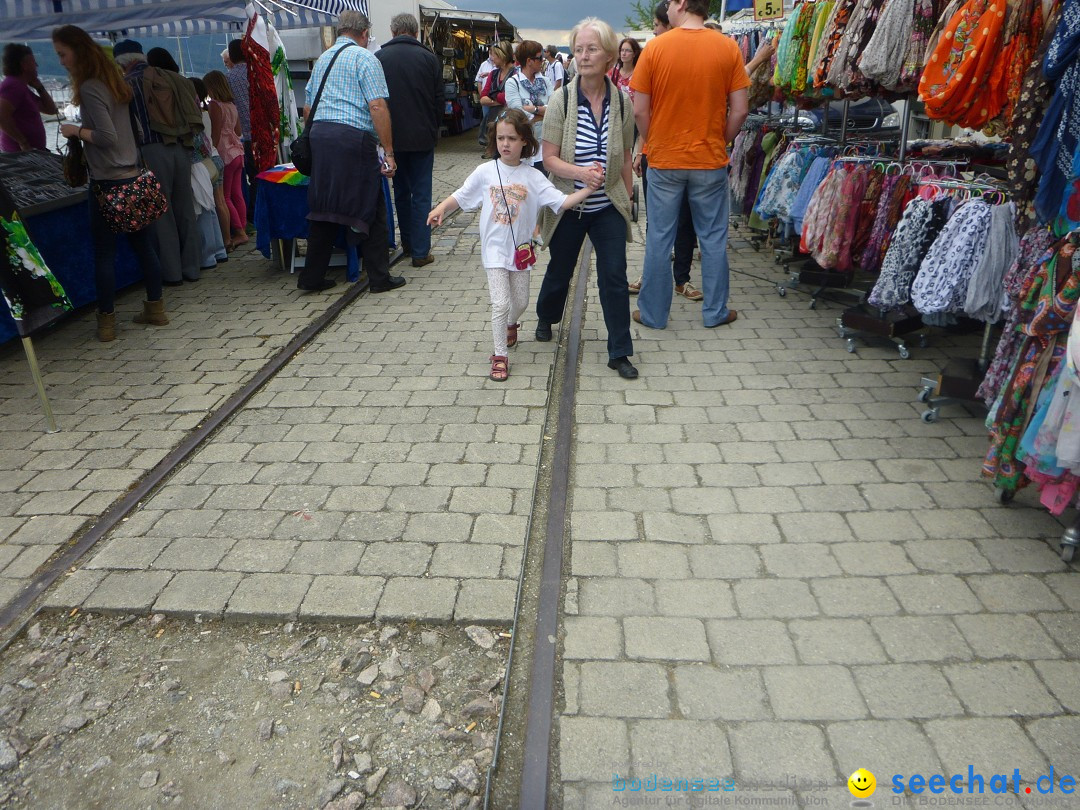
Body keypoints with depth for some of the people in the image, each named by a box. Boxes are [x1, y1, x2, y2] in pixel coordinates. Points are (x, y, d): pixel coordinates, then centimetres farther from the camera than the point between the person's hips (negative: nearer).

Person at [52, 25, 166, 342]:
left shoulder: (89, 88, -13)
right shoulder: (113, 81, 12)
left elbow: (107, 137, -20)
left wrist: (76, 131, -6)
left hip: (107, 182, -8)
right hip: (133, 176, 8)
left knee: (104, 253, 0)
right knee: (143, 246, 11)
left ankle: (107, 321, 6)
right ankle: (155, 309, 19)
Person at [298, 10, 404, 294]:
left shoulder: (322, 59, 21)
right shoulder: (364, 57, 0)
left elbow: (307, 110, 21)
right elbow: (378, 106, -11)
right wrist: (389, 152, -11)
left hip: (319, 134, 7)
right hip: (354, 137, -6)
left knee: (323, 208, 11)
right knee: (371, 209, 2)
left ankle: (312, 277, 15)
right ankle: (379, 278, 6)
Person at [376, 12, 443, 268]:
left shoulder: (379, 57, -1)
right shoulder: (428, 57, -3)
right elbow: (440, 98, 0)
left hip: (392, 136, 2)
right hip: (422, 136, -2)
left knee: (401, 190, 17)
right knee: (421, 194, 2)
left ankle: (407, 242, 26)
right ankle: (420, 251, -1)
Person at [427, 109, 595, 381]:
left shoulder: (532, 177, -5)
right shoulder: (485, 172, -5)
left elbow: (562, 202, -10)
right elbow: (461, 196, 6)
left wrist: (589, 188, -20)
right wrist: (441, 208, -11)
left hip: (520, 249, 2)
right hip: (495, 249, -2)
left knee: (521, 301, 15)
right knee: (501, 303, -10)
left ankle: (510, 324, 51)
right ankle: (500, 356, 5)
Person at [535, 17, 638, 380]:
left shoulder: (621, 102, -3)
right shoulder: (562, 99, -10)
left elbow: (625, 158, 7)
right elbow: (549, 158, -11)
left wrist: (626, 199, 11)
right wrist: (582, 172, -28)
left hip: (609, 207, 1)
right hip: (569, 205, -1)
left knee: (615, 276, -4)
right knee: (560, 269, 17)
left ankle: (619, 353, 6)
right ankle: (545, 317, 47)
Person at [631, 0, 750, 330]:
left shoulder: (655, 48, -6)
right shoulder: (728, 47, -3)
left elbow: (640, 110, -6)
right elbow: (739, 110, -4)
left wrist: (653, 144, 9)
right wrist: (720, 143, 11)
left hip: (664, 160, -1)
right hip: (710, 161, 1)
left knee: (658, 239, 8)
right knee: (713, 238, 11)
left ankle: (653, 313, 16)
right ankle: (715, 312, 20)